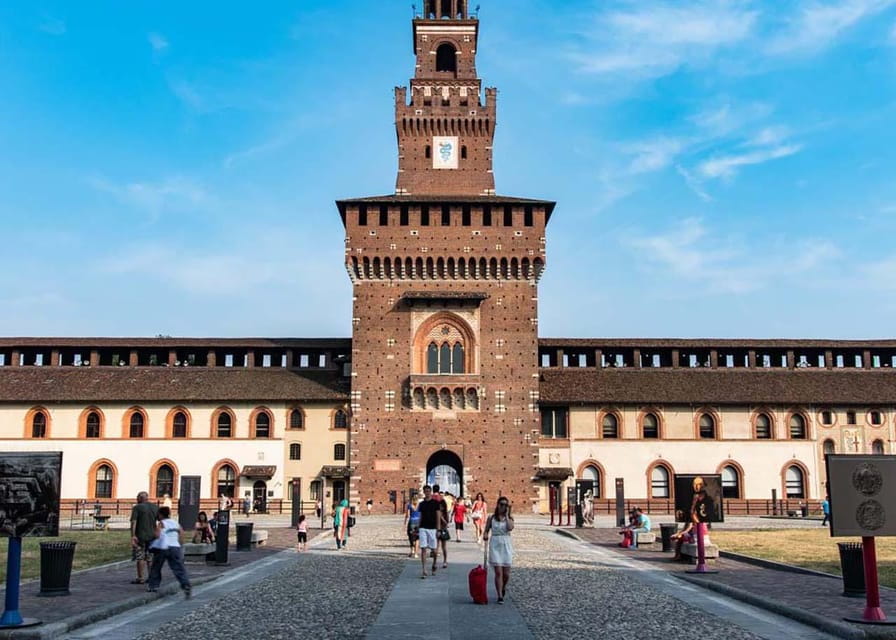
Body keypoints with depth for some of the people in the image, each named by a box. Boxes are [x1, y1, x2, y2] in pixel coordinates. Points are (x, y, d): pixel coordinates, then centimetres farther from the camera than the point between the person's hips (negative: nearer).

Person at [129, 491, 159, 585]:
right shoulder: (155, 507, 8)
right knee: (150, 558, 15)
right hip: (152, 536, 5)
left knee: (140, 557, 2)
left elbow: (133, 522, -15)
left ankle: (140, 578, 3)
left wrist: (133, 536, -17)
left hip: (140, 536, -5)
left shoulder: (137, 508, -7)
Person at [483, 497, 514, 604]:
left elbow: (510, 528, -16)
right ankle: (500, 596, 1)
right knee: (498, 572, -7)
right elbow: (486, 530, 7)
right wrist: (485, 535, -15)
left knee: (506, 573, 4)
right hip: (495, 545, -1)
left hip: (506, 545, 1)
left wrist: (506, 515, -10)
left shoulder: (510, 517, 3)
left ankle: (503, 588, 36)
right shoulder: (491, 517, 3)